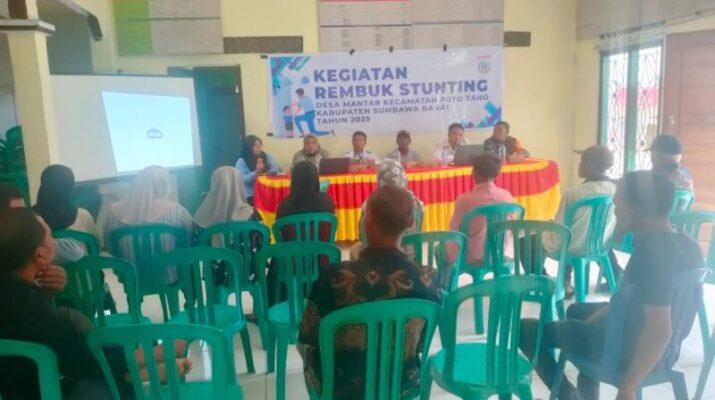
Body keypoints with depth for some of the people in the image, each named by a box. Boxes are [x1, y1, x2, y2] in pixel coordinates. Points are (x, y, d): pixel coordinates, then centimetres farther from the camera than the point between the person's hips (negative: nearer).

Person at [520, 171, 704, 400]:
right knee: (577, 311, 32)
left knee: (526, 329, 0)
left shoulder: (651, 252, -30)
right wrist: (598, 316, 16)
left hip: (626, 352, -9)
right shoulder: (687, 245, -1)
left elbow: (659, 331, -34)